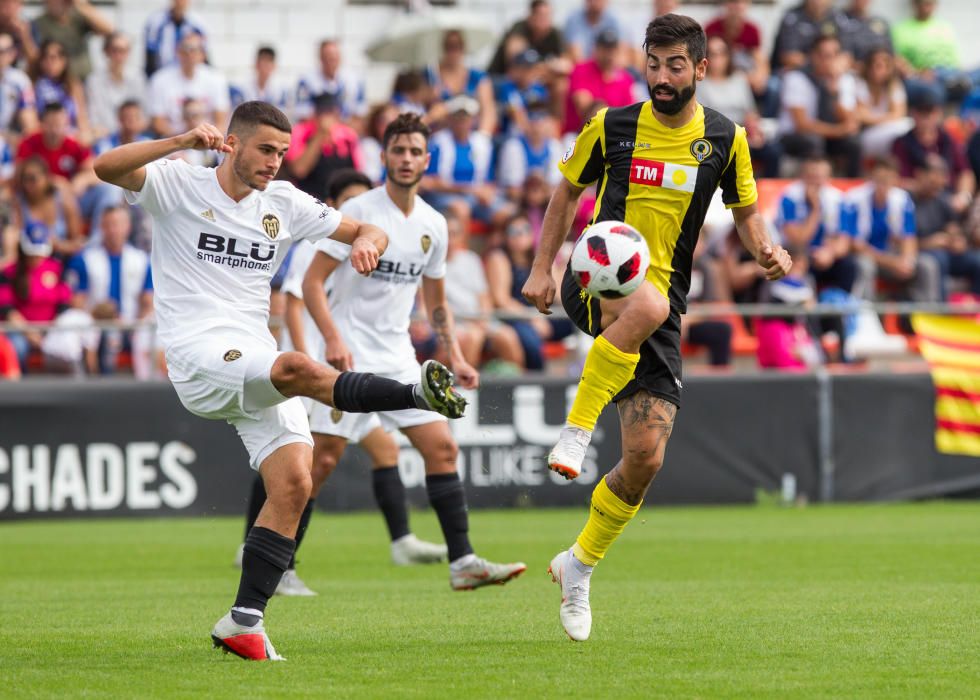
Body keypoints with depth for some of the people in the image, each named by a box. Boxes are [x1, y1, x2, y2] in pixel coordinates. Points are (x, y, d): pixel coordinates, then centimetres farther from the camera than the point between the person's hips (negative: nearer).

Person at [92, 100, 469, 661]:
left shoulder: (284, 203, 15)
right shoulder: (179, 185, 2)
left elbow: (367, 231, 18)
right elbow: (108, 167, -16)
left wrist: (367, 241, -8)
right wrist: (184, 142, -28)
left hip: (258, 358, 6)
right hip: (199, 357, -6)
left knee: (293, 486, -9)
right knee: (298, 369, -35)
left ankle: (245, 622, -4)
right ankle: (418, 395, -42)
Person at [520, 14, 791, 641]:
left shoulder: (725, 139, 4)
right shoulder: (611, 126, 2)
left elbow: (745, 211, 15)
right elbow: (569, 190, 16)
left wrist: (768, 248, -7)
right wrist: (543, 267, 9)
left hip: (661, 309, 2)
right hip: (598, 284, -2)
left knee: (646, 457, -4)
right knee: (648, 304, -42)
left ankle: (580, 565, 19)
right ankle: (576, 431, -31)